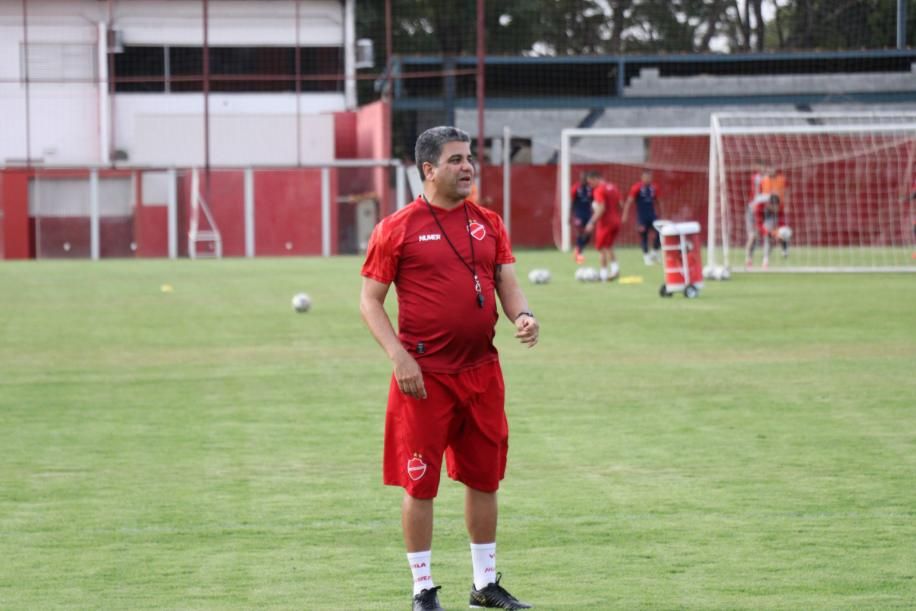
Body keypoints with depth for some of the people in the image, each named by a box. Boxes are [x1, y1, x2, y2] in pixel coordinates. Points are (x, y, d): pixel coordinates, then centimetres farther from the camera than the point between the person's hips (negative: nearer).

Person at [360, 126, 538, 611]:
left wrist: (522, 316, -12)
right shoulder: (397, 229, -5)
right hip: (424, 377, -5)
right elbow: (370, 300, -3)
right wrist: (398, 356, -15)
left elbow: (507, 284, 11)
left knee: (484, 478, 12)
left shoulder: (488, 224, 10)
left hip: (482, 371, 5)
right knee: (420, 483, 0)